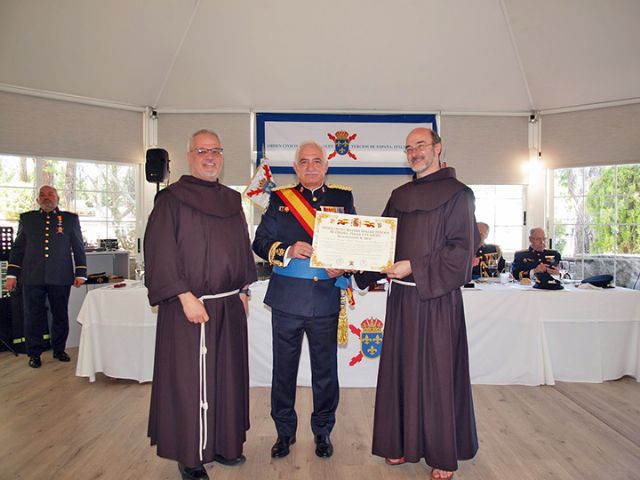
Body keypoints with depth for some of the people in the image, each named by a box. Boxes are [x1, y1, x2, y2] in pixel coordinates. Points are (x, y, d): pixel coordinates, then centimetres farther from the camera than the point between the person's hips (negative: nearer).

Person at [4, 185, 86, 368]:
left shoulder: (70, 219, 7)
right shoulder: (27, 218, 11)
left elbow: (79, 247, 7)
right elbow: (18, 248, 12)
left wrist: (80, 273, 2)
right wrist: (12, 274, 7)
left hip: (61, 277, -1)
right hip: (32, 277, 1)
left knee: (61, 315, 7)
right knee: (33, 316, 5)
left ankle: (59, 349, 22)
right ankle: (35, 353, 17)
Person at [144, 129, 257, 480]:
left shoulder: (232, 200, 12)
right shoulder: (171, 198, -5)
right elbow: (160, 252, -12)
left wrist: (243, 291, 10)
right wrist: (186, 297, -18)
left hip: (230, 305, 6)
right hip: (189, 305, -5)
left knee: (227, 375, 13)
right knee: (189, 379, 4)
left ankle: (222, 443, 30)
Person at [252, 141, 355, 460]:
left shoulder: (343, 198, 8)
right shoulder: (279, 199, 6)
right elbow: (260, 242, 2)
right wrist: (288, 251, -16)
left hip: (326, 298, 0)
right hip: (286, 298, 0)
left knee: (325, 370, 11)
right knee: (284, 368, 11)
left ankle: (323, 431, 32)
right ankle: (284, 431, 31)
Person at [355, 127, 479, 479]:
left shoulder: (456, 193, -3)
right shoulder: (399, 196, 14)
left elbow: (461, 249, -10)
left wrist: (414, 267, -17)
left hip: (437, 298, -5)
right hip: (401, 296, 5)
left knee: (438, 374, 3)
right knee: (401, 369, 10)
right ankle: (403, 444, 27)